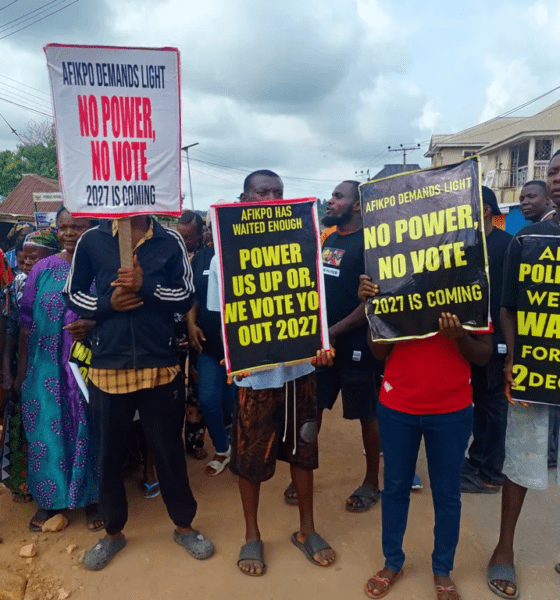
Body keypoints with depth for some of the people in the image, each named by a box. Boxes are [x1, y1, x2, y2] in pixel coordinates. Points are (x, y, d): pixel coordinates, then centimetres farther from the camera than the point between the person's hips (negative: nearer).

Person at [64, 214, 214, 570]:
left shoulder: (171, 241, -1)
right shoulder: (92, 240, 2)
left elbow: (186, 297, -2)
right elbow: (73, 294, 7)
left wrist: (147, 286, -18)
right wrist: (106, 304, -12)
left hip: (160, 365, -1)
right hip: (108, 366, 1)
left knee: (169, 448, 12)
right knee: (110, 453, 14)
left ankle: (184, 525, 33)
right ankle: (113, 532, 36)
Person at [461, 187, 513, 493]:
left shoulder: (506, 244, -12)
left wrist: (507, 339, -17)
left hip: (495, 339, -6)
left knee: (493, 404, 4)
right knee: (478, 400, 16)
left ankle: (490, 474, 17)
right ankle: (476, 460, 30)